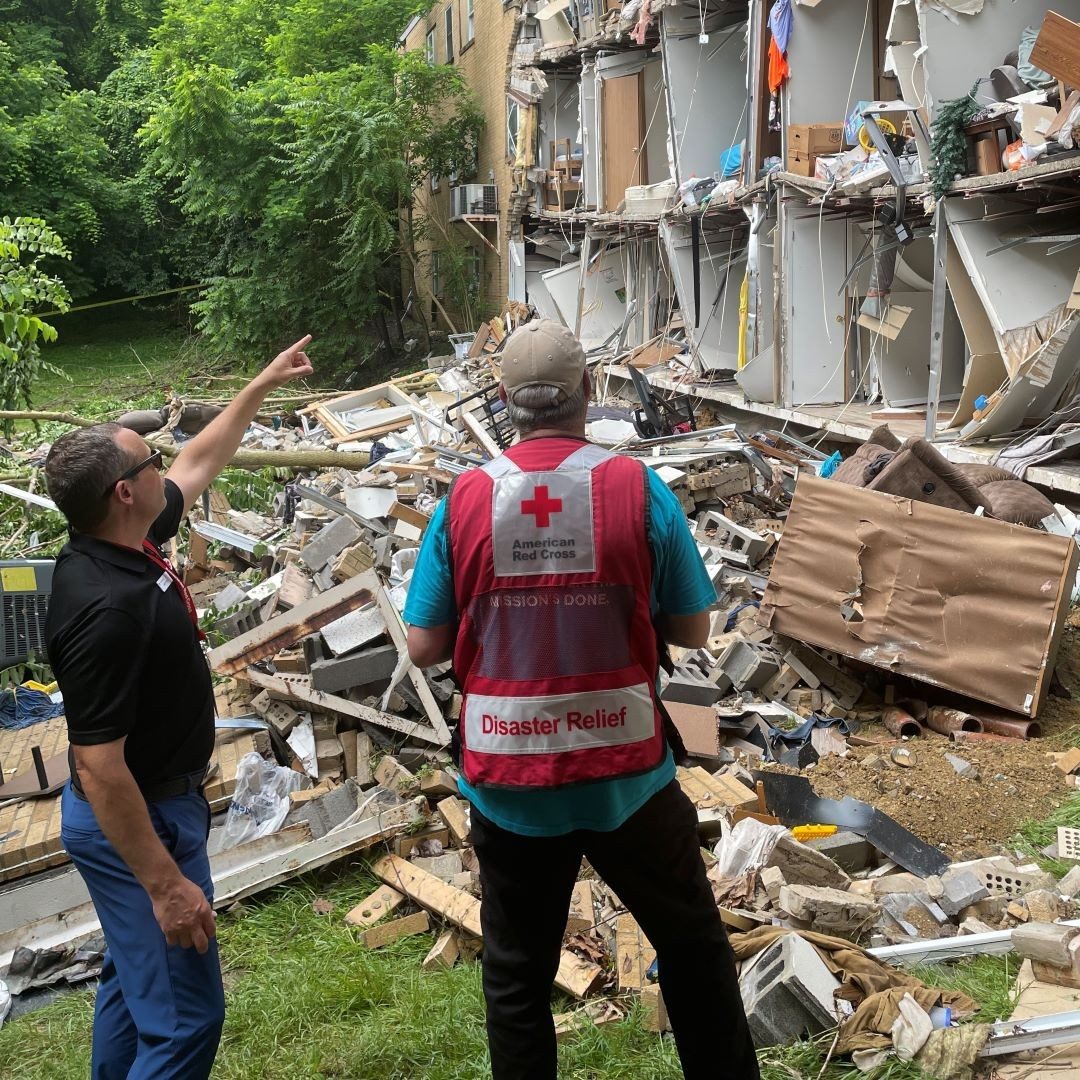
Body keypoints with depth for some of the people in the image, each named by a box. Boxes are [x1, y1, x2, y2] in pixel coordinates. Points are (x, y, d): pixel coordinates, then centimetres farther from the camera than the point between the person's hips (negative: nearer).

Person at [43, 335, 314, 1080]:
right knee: (184, 1016, -3)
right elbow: (98, 766, -30)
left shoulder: (125, 543, -4)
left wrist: (261, 387, 22)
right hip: (137, 821, -10)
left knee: (136, 976, 24)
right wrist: (166, 885, -27)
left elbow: (197, 467, 17)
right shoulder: (105, 608, -32)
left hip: (160, 800, 10)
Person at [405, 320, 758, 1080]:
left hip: (508, 779, 1)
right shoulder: (637, 487, -11)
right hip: (625, 771, -1)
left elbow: (425, 648, -4)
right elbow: (692, 631, -3)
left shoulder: (464, 500, -8)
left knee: (518, 976, 18)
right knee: (693, 944, 20)